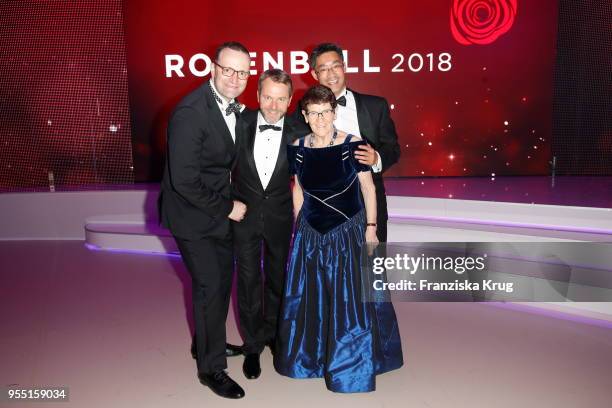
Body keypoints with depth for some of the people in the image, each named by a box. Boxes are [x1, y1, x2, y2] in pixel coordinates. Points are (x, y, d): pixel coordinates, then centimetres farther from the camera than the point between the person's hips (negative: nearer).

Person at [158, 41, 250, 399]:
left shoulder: (236, 107, -1)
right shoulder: (191, 112, -25)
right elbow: (184, 181, -27)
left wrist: (231, 202, 2)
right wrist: (227, 207, -19)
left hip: (220, 209, 8)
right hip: (193, 213, -8)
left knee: (222, 278, 19)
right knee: (210, 286, 0)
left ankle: (207, 343, 43)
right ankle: (211, 368, 21)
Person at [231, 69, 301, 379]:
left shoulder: (296, 132, -12)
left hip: (279, 216, 1)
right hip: (244, 213, 0)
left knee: (277, 277, 18)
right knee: (248, 280, 7)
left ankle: (273, 331, 43)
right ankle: (253, 345, 27)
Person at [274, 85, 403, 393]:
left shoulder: (353, 146, -13)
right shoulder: (298, 148, -3)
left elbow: (368, 188, -6)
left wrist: (371, 227, -6)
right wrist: (299, 225, 12)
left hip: (348, 233, -3)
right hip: (310, 234, 3)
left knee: (350, 298, 6)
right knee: (309, 297, 15)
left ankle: (350, 365, 29)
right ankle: (311, 355, 39)